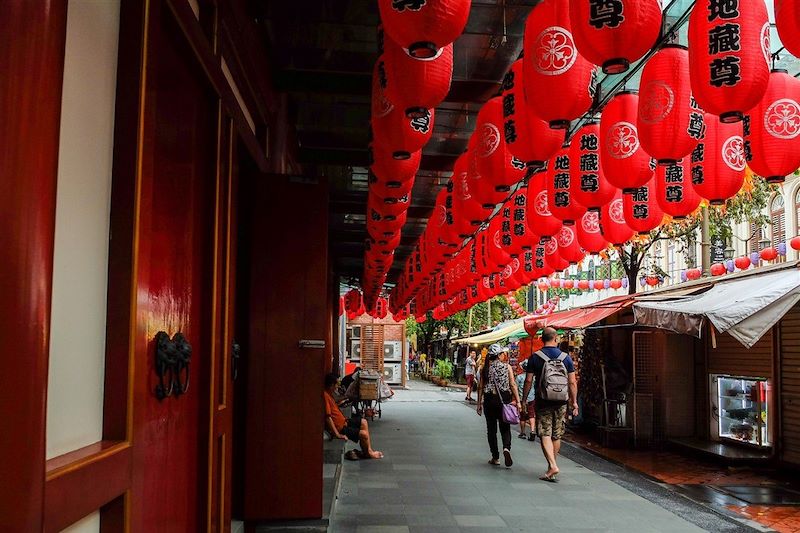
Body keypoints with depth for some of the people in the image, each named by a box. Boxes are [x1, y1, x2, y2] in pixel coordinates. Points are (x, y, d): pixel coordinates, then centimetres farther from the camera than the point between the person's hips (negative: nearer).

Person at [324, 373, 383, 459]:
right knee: (364, 434, -9)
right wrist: (337, 434, -29)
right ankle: (368, 453, 18)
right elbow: (328, 417, -31)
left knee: (363, 422, 16)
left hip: (342, 422, 11)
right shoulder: (325, 396, -27)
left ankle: (368, 450, 18)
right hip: (338, 427, -11)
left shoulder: (329, 394, 5)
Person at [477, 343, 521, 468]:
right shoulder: (507, 367, -2)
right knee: (505, 427, 9)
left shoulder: (485, 368, 1)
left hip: (489, 400, 1)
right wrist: (517, 401, -2)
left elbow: (480, 387, 1)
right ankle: (506, 448, -18)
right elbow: (512, 385, -5)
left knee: (491, 429, 10)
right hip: (504, 399, 0)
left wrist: (479, 403, 7)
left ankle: (495, 457, 13)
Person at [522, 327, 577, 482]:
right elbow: (572, 383, 1)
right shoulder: (566, 358, 1)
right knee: (557, 436, 13)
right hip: (561, 402, 2)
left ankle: (552, 466, -17)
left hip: (543, 402, -2)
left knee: (545, 435, -1)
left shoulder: (535, 357, -4)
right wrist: (574, 402, 9)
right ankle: (552, 466, 24)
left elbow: (528, 380, -4)